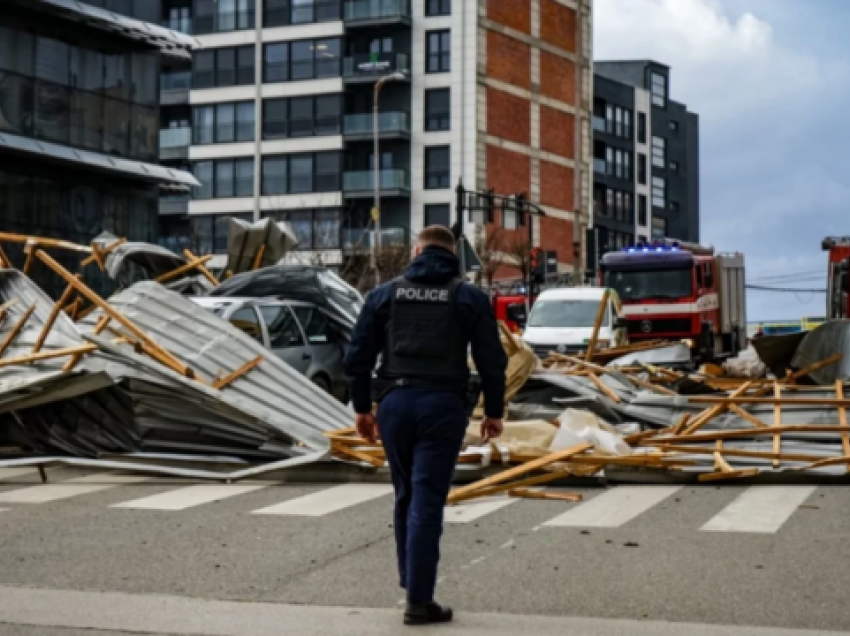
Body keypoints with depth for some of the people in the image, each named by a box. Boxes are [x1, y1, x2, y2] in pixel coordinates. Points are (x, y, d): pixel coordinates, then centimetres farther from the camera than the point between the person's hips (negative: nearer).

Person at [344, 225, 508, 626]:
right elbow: (491, 360, 0)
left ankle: (411, 582, 25)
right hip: (443, 406, -2)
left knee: (406, 498, 18)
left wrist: (362, 408, 14)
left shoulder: (385, 294, 8)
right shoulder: (469, 298, 2)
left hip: (396, 404, 3)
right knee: (427, 502, -3)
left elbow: (357, 356, 6)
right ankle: (418, 600, -2)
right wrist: (494, 411, 10)